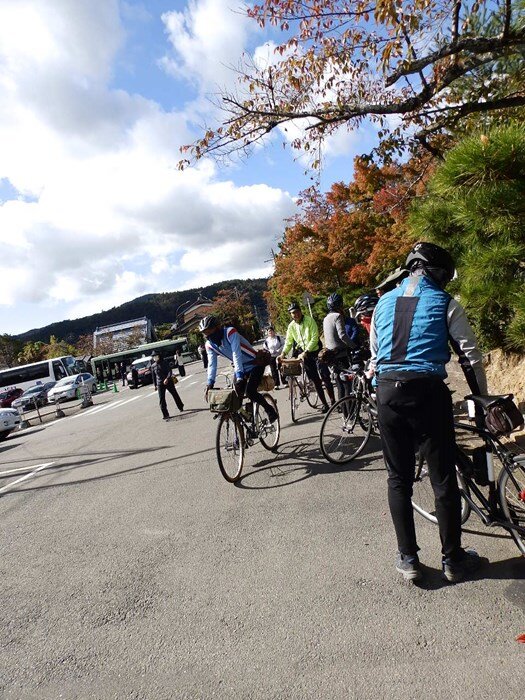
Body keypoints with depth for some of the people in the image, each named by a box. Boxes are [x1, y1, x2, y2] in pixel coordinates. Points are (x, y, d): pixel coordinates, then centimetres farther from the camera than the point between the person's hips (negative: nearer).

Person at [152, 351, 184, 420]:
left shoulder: (165, 362, -4)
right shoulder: (153, 366, 2)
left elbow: (169, 371, -12)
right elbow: (154, 376, 12)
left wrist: (167, 378, -28)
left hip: (168, 381, -1)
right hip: (160, 384, 1)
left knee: (175, 395, 13)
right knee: (161, 399, -7)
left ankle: (180, 407, 35)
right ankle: (165, 414, -3)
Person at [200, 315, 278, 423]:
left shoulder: (230, 332, -26)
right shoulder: (209, 345, -6)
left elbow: (236, 354, -35)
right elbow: (211, 364, -10)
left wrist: (239, 377, -42)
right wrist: (209, 384, -23)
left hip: (254, 364, -7)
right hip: (240, 368, 7)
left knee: (250, 391, -22)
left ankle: (271, 411, -1)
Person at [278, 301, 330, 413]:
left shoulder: (309, 320, -10)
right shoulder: (291, 326, 3)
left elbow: (314, 338, -16)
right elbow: (288, 342, 4)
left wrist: (305, 352, -23)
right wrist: (283, 354, -13)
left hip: (315, 352, -4)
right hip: (304, 354, 4)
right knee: (315, 380, 5)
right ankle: (324, 403, 13)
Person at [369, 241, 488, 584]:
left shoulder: (385, 302, 15)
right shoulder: (445, 303, 3)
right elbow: (470, 356, 2)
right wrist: (483, 398, 11)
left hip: (387, 391, 4)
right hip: (428, 391, -3)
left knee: (399, 478, 12)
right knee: (444, 479, 10)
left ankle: (408, 559, 20)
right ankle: (453, 559, 24)